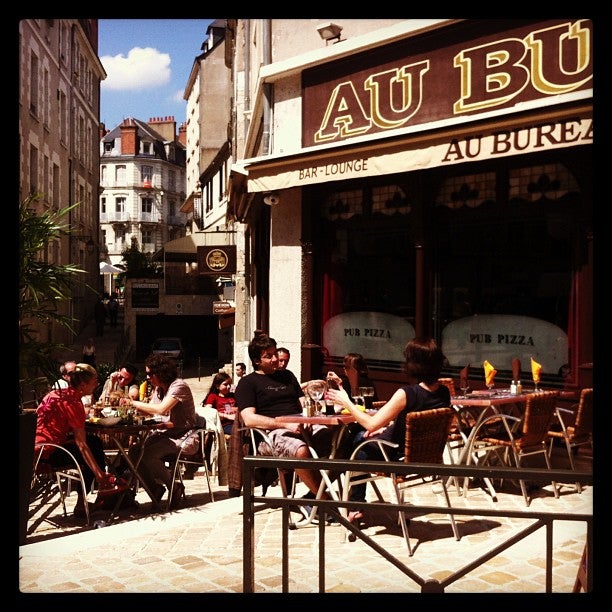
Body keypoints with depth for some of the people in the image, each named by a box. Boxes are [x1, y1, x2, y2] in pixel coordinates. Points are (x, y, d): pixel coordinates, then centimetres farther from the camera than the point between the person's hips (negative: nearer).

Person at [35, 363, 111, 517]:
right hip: (49, 453, -9)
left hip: (37, 447, 9)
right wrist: (99, 474, -23)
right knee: (94, 451, 2)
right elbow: (81, 445, -22)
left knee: (94, 441, 16)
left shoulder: (58, 393, 9)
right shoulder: (73, 403, -18)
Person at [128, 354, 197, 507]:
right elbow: (149, 412, 13)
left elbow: (161, 409, -26)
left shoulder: (179, 386, -13)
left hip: (182, 437, -8)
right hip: (162, 434, 8)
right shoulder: (158, 388, 16)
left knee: (147, 454, -26)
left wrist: (135, 403, -19)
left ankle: (175, 487, -6)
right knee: (134, 451, -13)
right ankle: (155, 488, 4)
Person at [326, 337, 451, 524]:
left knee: (360, 442, 22)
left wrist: (346, 402, -11)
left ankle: (356, 506, 33)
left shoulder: (406, 393, -28)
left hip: (401, 457, -7)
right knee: (359, 437, 25)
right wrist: (388, 427, 10)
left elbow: (371, 424, -23)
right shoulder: (444, 393, -7)